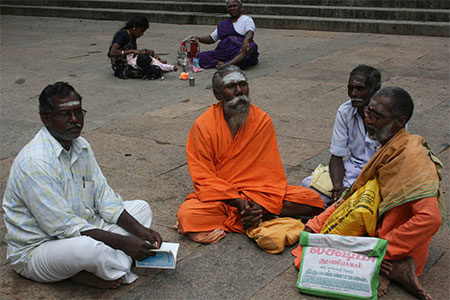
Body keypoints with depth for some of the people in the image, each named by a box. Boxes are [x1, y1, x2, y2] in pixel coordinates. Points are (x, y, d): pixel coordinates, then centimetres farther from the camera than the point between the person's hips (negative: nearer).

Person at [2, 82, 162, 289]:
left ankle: (89, 272, -11)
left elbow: (104, 197, 4)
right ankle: (122, 270, -3)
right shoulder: (33, 162, -26)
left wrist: (139, 230, -10)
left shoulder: (81, 146, 3)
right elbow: (63, 226, -27)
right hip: (35, 250, -9)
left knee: (141, 208, 8)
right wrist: (123, 242, -26)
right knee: (88, 247, -41)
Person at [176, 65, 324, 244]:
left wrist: (260, 204, -21)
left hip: (258, 194, 2)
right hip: (220, 195, -2)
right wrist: (239, 203, -22)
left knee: (314, 200, -15)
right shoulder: (203, 126, -8)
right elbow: (204, 179, -10)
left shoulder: (263, 120, -1)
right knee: (186, 215, -33)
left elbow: (271, 172, -3)